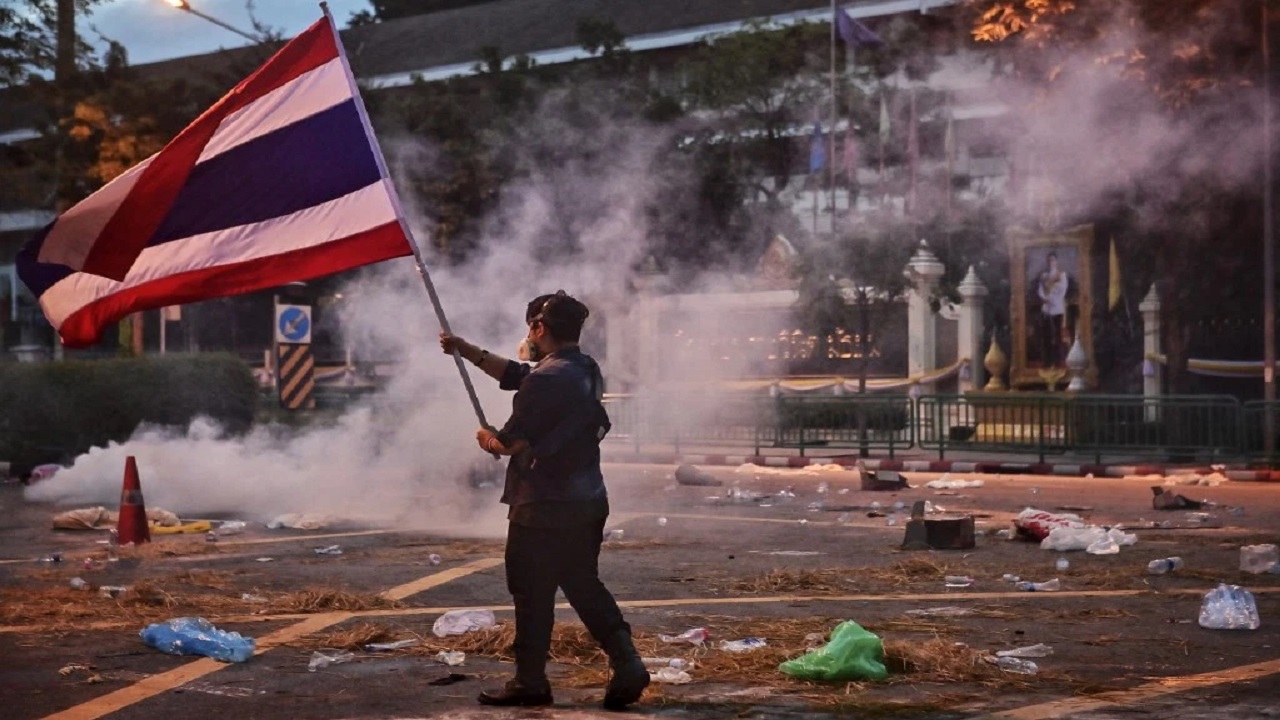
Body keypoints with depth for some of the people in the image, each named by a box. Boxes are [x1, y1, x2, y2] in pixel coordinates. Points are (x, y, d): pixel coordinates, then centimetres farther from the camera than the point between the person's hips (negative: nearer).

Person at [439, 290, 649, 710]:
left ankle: (529, 683, 10)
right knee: (585, 586, 15)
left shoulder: (546, 379, -18)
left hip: (543, 508, -9)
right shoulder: (587, 371, 11)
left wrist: (489, 440, 6)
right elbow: (514, 373, 22)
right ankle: (627, 665, 6)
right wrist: (465, 350, 25)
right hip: (588, 502, 9)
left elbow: (514, 441, -16)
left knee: (532, 594, 2)